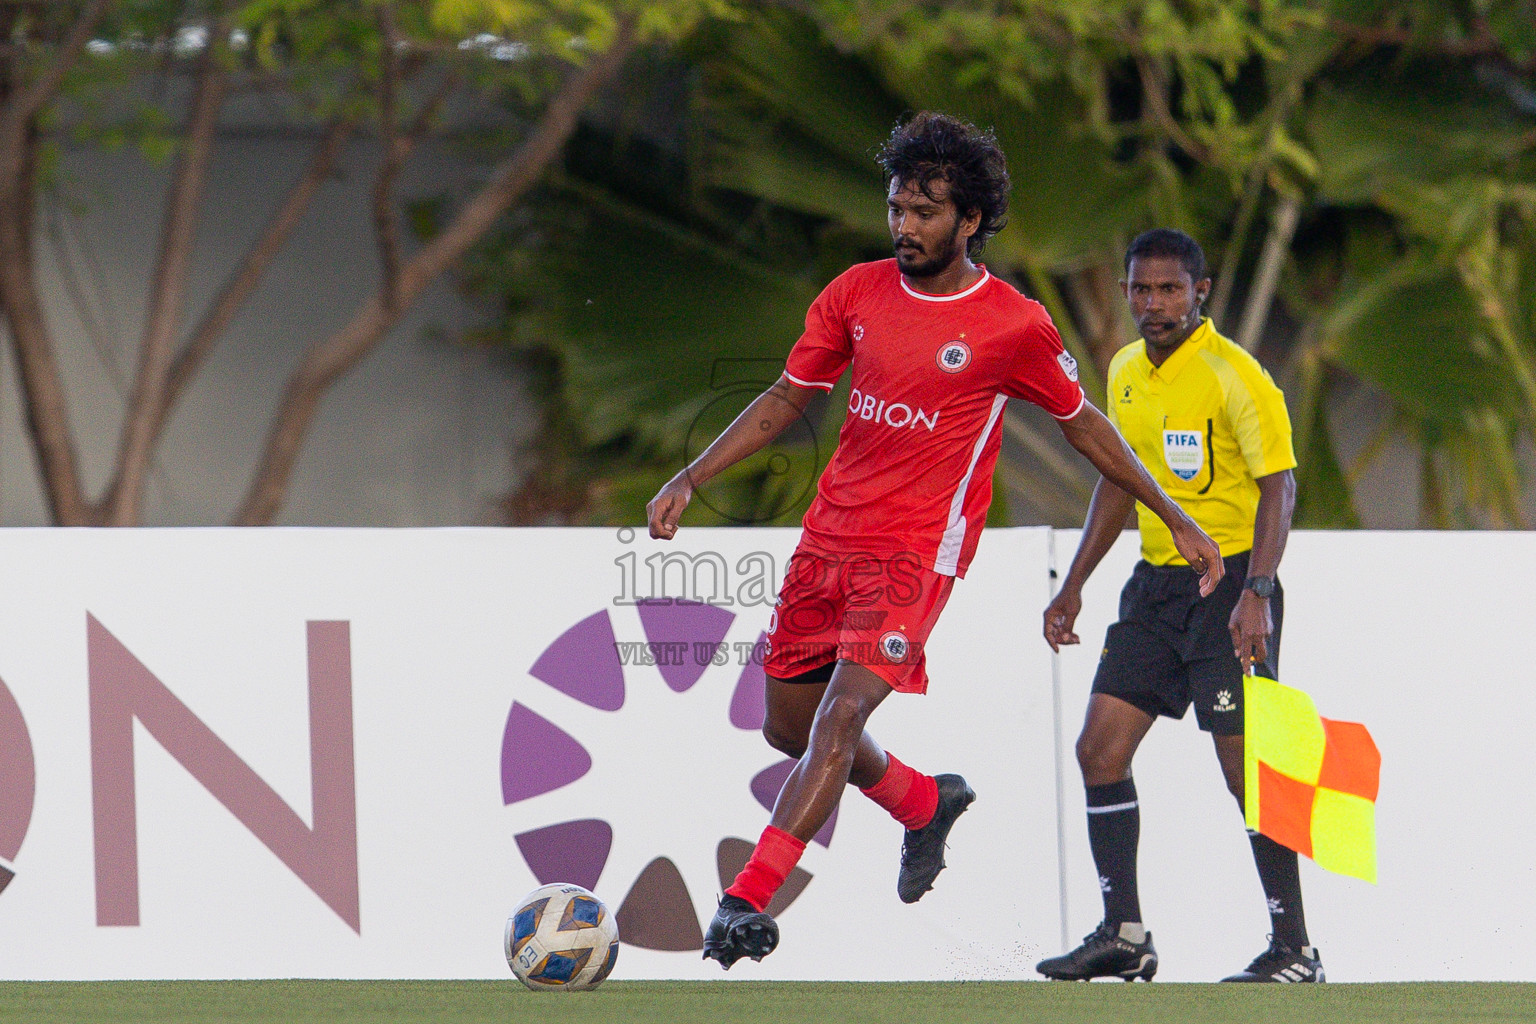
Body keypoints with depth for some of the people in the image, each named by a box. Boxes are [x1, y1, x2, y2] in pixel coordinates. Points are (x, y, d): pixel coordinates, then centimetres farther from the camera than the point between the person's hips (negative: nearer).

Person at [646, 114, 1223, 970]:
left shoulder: (1014, 325, -6)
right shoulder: (858, 293, 5)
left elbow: (1083, 422, 7)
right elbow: (787, 399, 14)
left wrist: (1177, 518, 11)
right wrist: (691, 480, 5)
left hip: (919, 549, -6)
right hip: (831, 534, 6)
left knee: (839, 717, -20)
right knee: (792, 726, 13)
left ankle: (748, 901, -24)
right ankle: (926, 804, 40)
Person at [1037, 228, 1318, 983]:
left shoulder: (1235, 375, -12)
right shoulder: (1125, 374, 11)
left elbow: (1278, 486, -16)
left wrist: (1256, 593, -26)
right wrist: (1074, 585, 21)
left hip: (1230, 581, -7)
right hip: (1157, 582, 7)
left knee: (1246, 764, -9)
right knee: (1100, 750, 1)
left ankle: (1294, 950, -3)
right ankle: (1123, 935, 8)